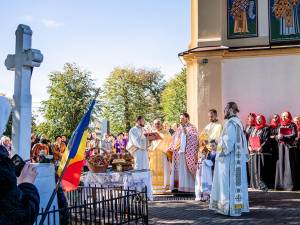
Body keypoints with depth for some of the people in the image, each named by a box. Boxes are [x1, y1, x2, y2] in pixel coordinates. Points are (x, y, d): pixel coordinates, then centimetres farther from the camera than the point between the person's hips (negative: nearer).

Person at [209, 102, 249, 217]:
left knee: (230, 182, -4)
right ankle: (238, 206, 17)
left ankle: (231, 207, 0)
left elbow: (229, 141, -21)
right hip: (238, 157, 9)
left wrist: (222, 152, -11)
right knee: (237, 181, 12)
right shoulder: (238, 122, 12)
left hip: (230, 157, -9)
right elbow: (242, 141, 17)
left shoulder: (230, 123, -15)